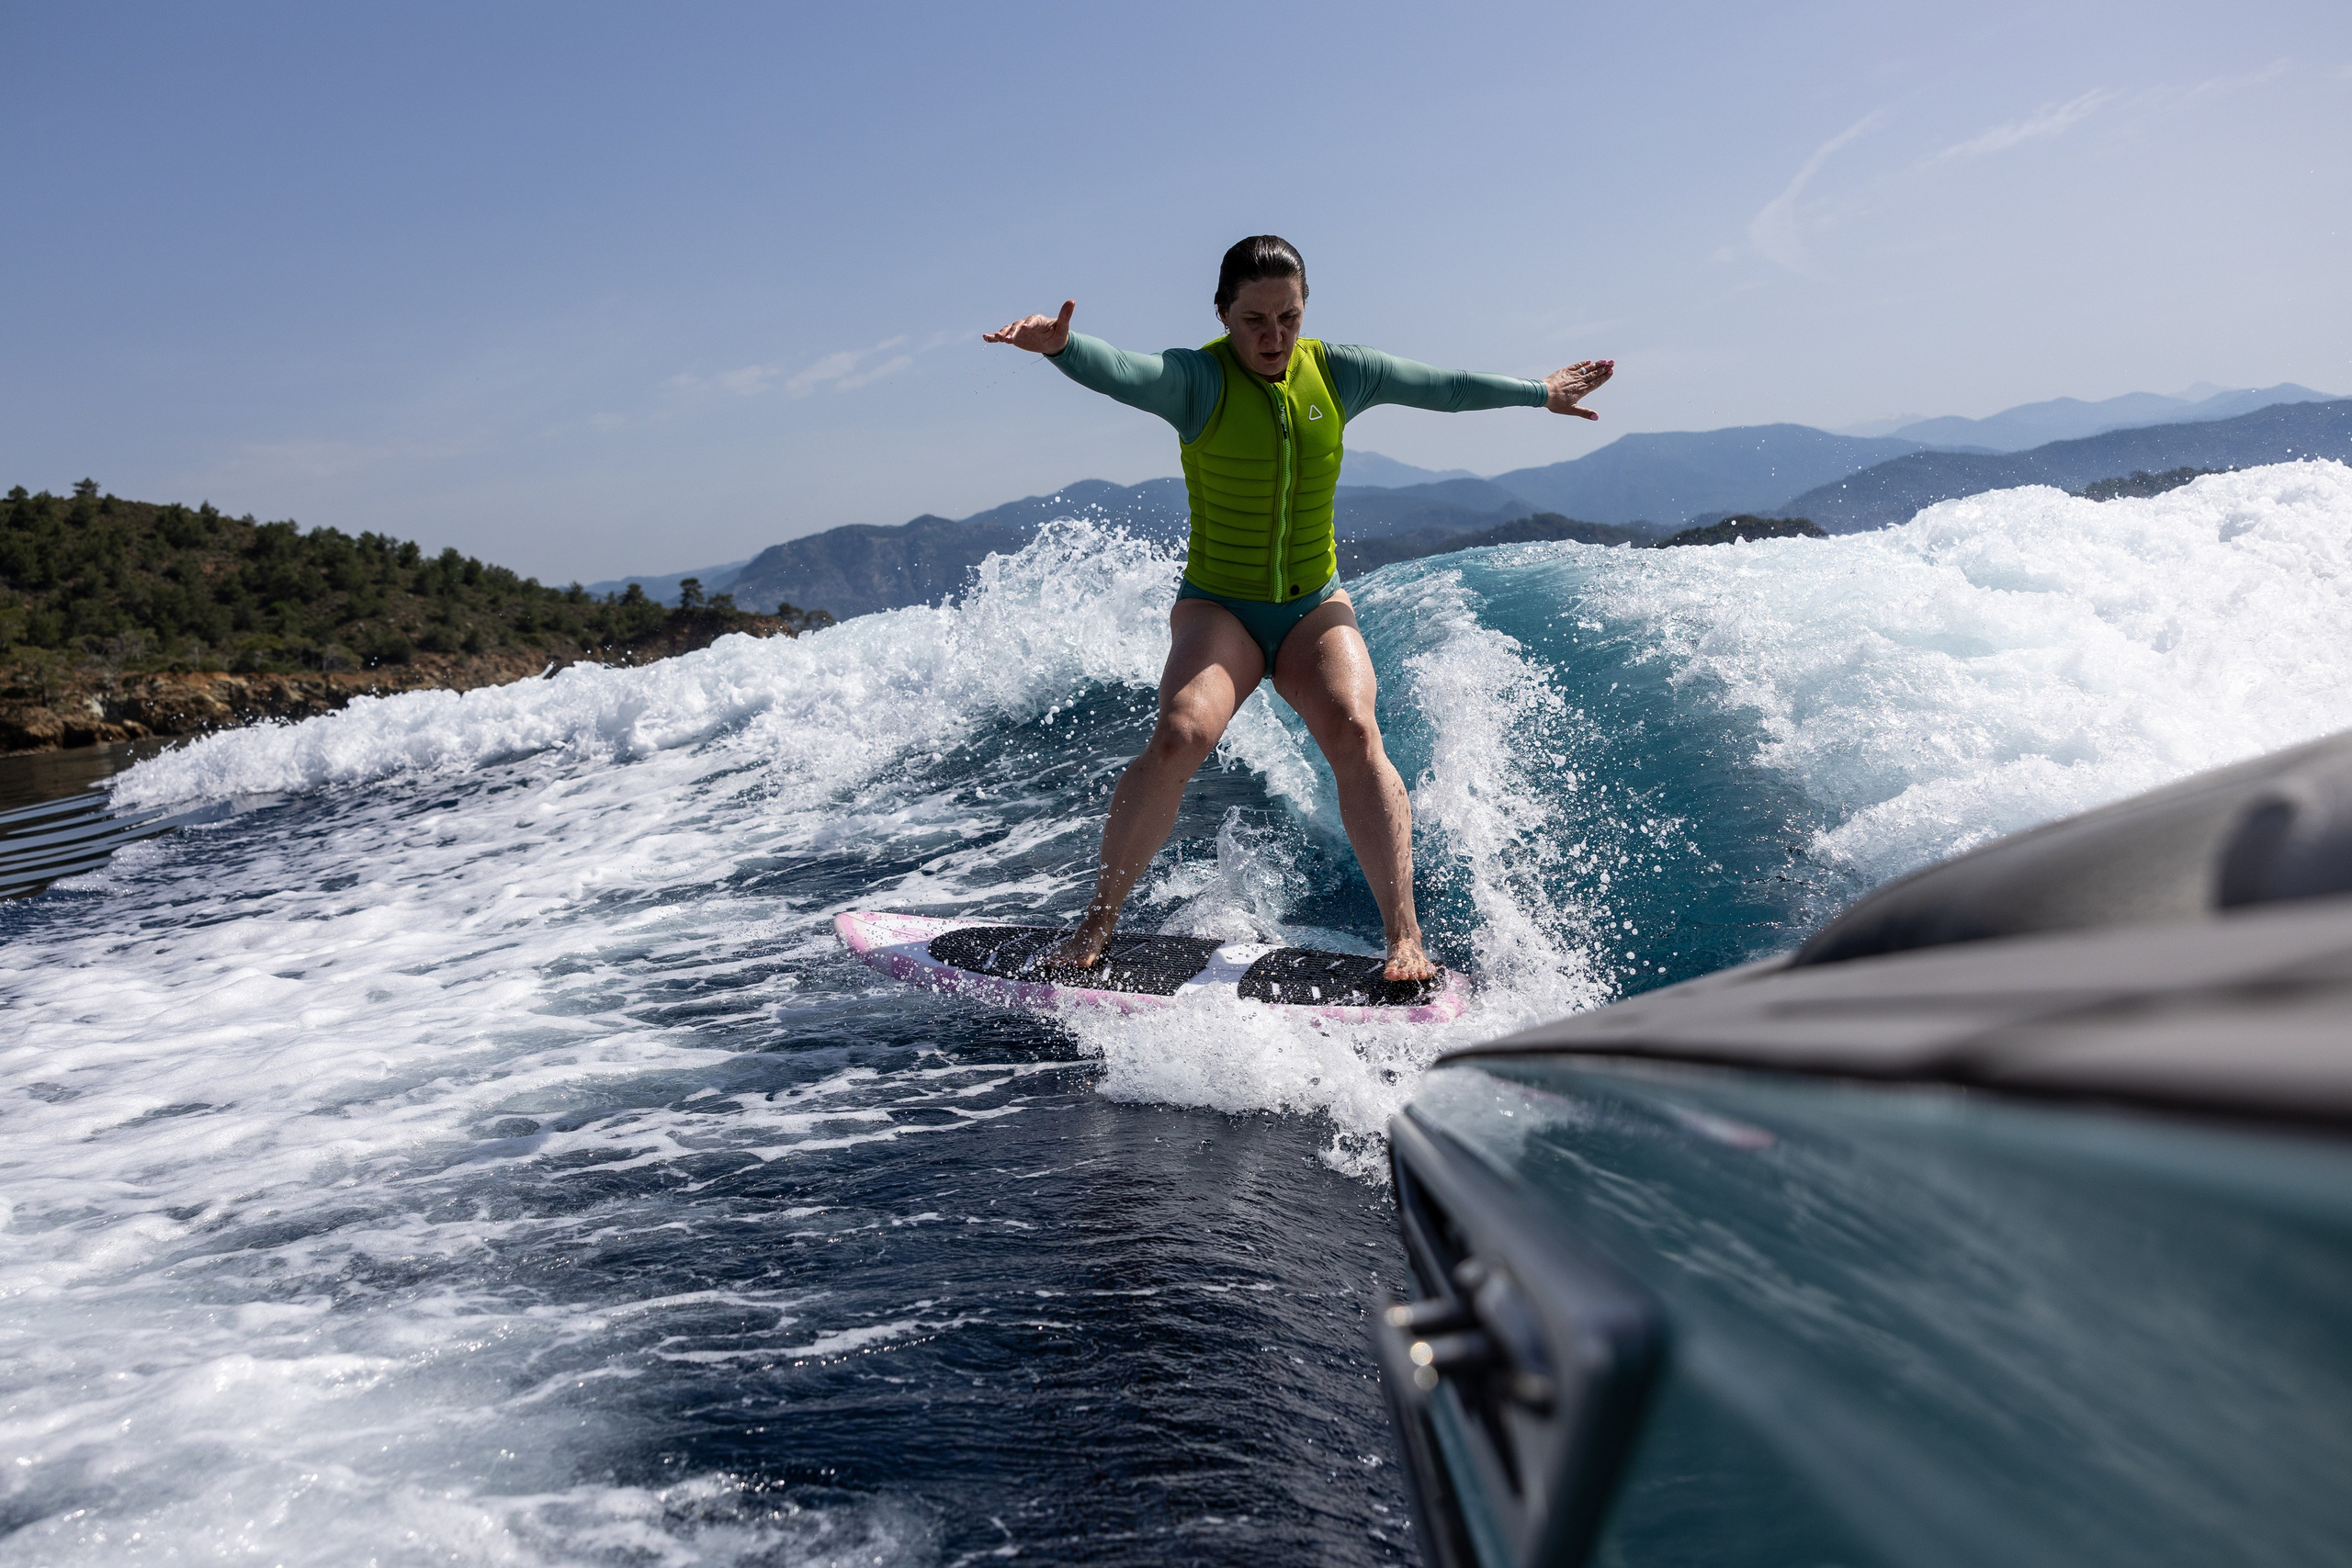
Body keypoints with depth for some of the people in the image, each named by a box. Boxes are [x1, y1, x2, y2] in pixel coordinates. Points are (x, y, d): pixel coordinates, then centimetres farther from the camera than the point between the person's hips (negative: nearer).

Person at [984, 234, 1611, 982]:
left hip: (1315, 609, 3)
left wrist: (1540, 393, 26)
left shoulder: (1338, 370, 0)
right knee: (1180, 735, -28)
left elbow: (1448, 387, 15)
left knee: (1354, 733, -23)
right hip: (1217, 607, -3)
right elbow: (1120, 371, -34)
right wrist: (1062, 346, -56)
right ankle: (1096, 924, -13)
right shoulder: (1197, 380, -12)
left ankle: (1405, 937, -17)